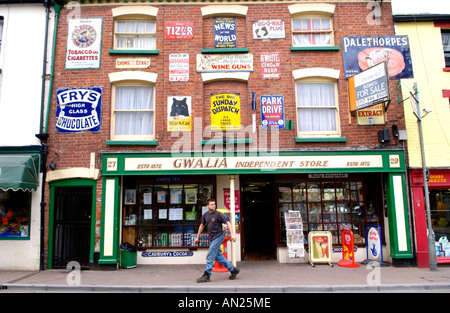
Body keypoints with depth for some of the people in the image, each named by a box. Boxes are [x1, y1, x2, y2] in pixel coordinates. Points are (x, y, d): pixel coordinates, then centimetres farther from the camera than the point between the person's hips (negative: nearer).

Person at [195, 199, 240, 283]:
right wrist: (197, 237, 23)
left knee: (210, 256, -6)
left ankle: (206, 276, 3)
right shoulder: (205, 215, 7)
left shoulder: (218, 214, -11)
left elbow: (228, 223, -11)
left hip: (218, 237, -7)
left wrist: (232, 234, -19)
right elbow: (202, 226, 19)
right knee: (218, 256, 13)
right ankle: (233, 270, 25)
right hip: (212, 238, 7)